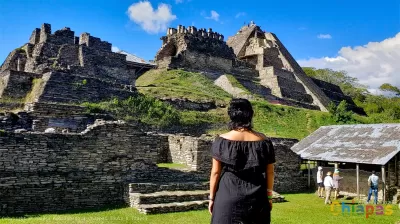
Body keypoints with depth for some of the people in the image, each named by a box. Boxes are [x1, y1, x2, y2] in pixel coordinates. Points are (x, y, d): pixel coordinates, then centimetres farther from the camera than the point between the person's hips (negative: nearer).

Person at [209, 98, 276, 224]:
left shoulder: (222, 141, -8)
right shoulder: (264, 141, -3)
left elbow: (215, 172, -6)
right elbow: (270, 173, 2)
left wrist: (212, 197, 3)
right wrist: (269, 196, 12)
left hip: (228, 197, -2)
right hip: (256, 199, 2)